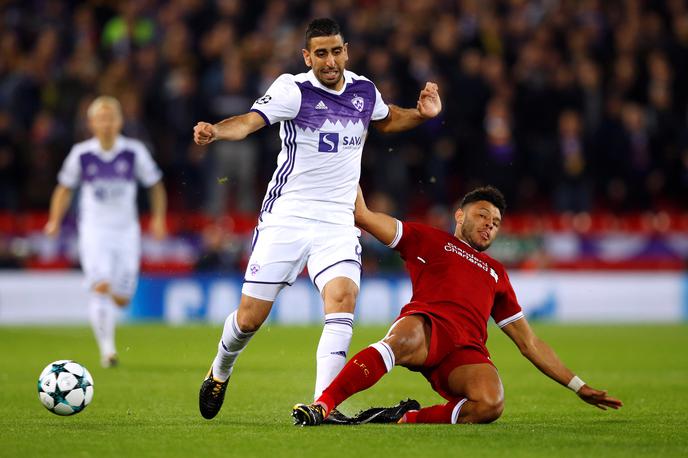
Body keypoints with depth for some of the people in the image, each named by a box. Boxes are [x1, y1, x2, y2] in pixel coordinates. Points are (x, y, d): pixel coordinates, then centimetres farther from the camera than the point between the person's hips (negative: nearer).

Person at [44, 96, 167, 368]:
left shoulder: (134, 152, -3)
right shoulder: (81, 154, -2)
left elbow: (155, 185, 9)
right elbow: (65, 187, 12)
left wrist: (158, 218, -2)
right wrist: (55, 220, 4)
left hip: (126, 231, 1)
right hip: (94, 230, -1)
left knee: (121, 299, 2)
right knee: (101, 286, -22)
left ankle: (103, 316, 38)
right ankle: (107, 348, -17)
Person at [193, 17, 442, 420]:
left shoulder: (364, 90, 6)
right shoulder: (294, 89, -11)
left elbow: (385, 120, 29)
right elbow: (251, 120, -27)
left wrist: (422, 114, 9)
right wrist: (216, 130, -48)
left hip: (338, 223, 3)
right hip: (286, 217, -3)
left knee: (344, 299, -23)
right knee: (250, 316, 1)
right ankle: (220, 374, 34)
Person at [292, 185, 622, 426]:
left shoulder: (496, 273, 39)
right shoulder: (430, 240, 27)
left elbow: (529, 343, 38)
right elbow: (363, 215, 18)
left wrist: (578, 386, 33)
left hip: (466, 351, 3)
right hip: (426, 324, -3)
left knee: (491, 404, -33)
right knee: (404, 339, -43)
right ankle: (322, 406, -47)